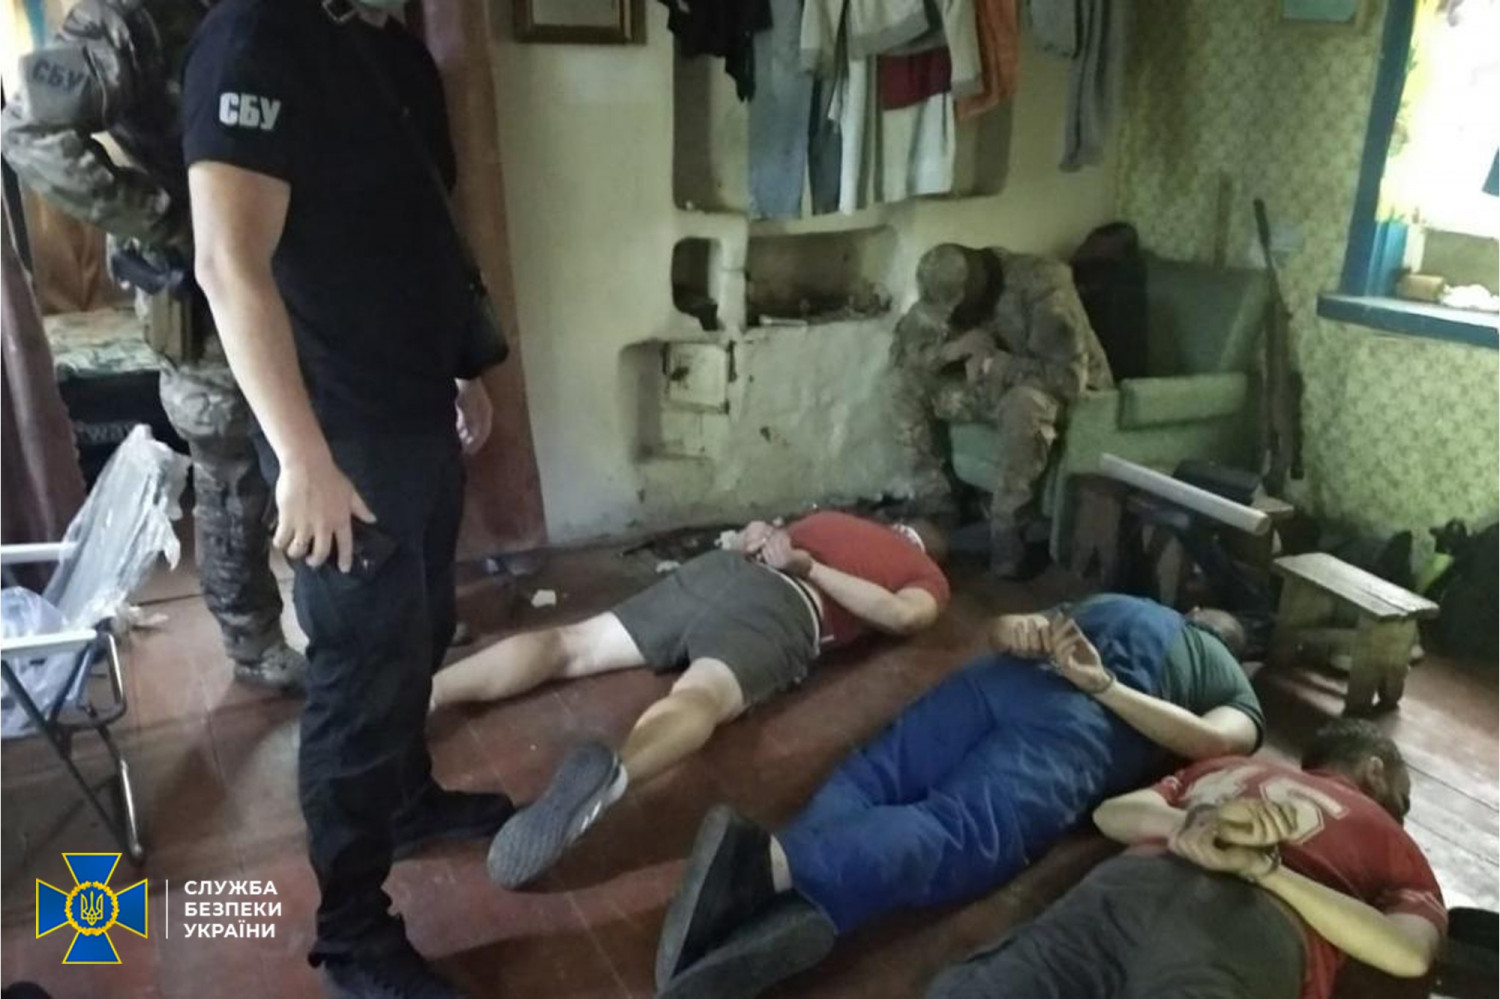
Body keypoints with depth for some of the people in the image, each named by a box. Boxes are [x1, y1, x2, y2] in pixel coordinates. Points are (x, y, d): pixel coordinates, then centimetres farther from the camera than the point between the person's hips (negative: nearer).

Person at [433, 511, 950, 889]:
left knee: (573, 644, 1)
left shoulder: (834, 518, 38)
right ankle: (608, 774, -61)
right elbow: (903, 614, 2)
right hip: (784, 607, -5)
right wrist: (812, 569, 6)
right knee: (698, 697, -31)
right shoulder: (930, 577, 24)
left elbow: (756, 533, 37)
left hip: (719, 567, 5)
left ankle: (421, 694, -13)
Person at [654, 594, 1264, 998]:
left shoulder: (1112, 603, 42)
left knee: (867, 779, -5)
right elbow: (1216, 740, 7)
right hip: (1081, 725, -4)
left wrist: (1026, 633, 12)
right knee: (963, 834, -22)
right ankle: (776, 861, -49)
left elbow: (1000, 630, 34)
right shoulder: (1235, 685, 31)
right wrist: (1102, 686, 2)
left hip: (1007, 678, 4)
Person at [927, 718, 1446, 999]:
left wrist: (1191, 824, 9)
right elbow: (1410, 955, 10)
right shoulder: (1394, 843, 33)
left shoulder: (1226, 767, 41)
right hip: (1251, 925, -3)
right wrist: (1266, 869, 6)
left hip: (1133, 881, 3)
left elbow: (1109, 813, 26)